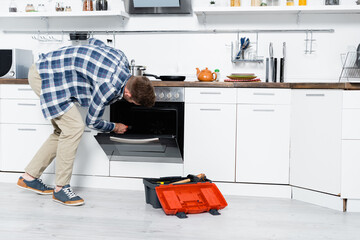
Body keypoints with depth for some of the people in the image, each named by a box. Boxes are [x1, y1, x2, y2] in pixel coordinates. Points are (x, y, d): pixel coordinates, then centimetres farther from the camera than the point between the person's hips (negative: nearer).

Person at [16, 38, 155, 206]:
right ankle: (60, 188, -7)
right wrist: (114, 127, 7)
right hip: (44, 77, -10)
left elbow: (93, 41, 16)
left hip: (47, 69, 10)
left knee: (64, 131, 10)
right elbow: (92, 121, -12)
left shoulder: (121, 57, -4)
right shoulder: (110, 87, -27)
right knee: (74, 127, -16)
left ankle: (29, 177, 19)